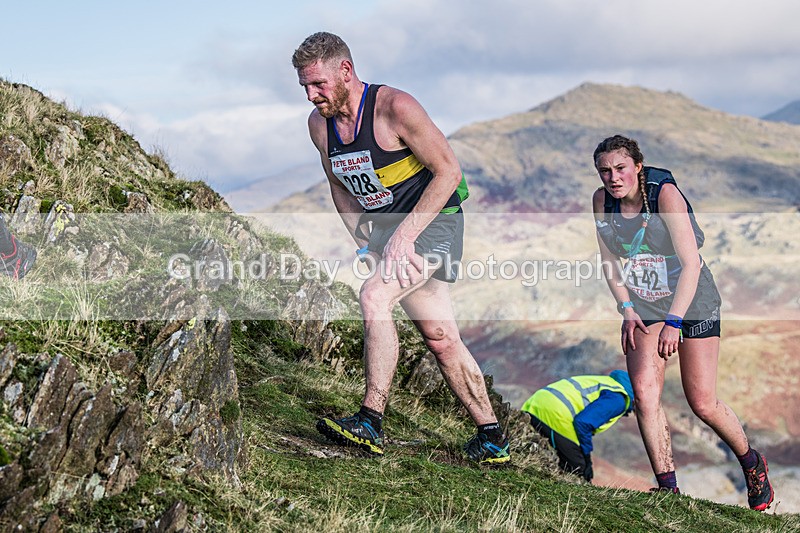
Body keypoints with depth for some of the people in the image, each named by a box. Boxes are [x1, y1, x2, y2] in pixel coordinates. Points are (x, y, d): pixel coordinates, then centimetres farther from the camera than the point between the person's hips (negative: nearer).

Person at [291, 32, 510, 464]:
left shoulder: (395, 107, -20)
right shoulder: (319, 124, 0)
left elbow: (449, 172, -18)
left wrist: (404, 234, -23)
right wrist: (366, 245, 0)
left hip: (431, 218, -7)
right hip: (386, 228, 7)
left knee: (373, 296, -26)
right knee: (440, 337, 7)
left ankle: (371, 423, -24)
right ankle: (492, 438, 16)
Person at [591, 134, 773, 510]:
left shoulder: (665, 193, -22)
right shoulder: (602, 201, -6)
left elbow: (691, 263, -26)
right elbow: (609, 260, 6)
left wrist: (673, 321, -31)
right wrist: (626, 309, -5)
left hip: (692, 303, -4)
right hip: (643, 307, 4)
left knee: (702, 404, -3)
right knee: (644, 391, -15)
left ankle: (752, 464, 23)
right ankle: (667, 487, -7)